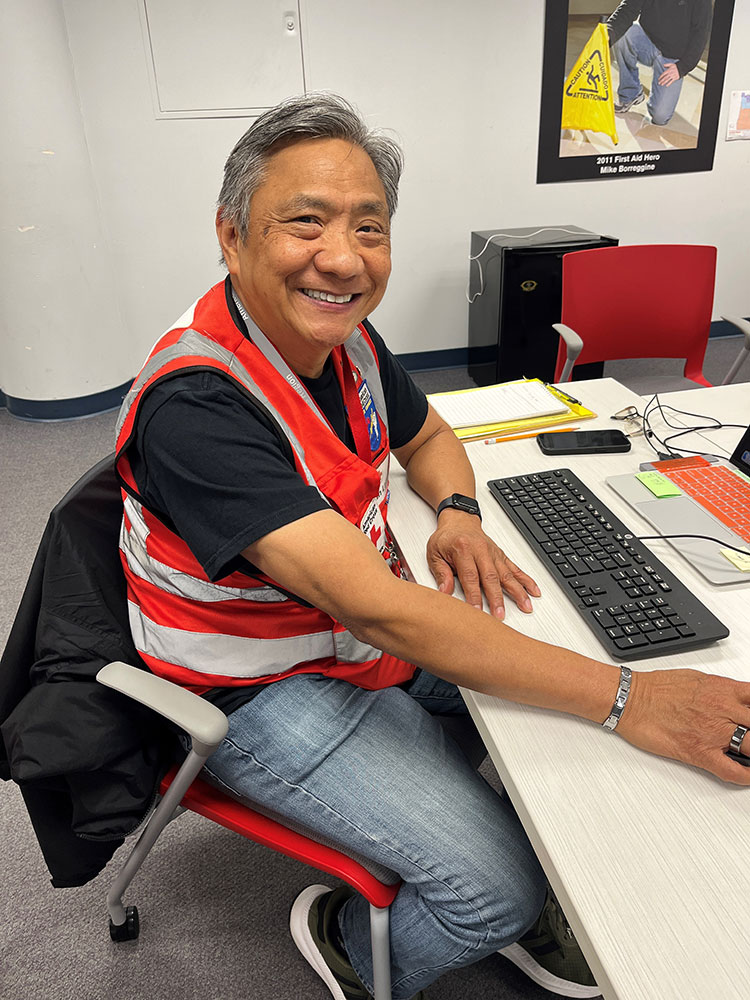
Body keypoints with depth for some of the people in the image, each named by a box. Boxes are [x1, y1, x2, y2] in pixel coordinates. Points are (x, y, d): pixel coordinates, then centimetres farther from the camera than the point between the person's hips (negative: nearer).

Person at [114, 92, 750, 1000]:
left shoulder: (343, 334, -5)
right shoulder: (195, 404, -31)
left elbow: (428, 437, 14)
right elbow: (374, 606, -37)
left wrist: (458, 512, -10)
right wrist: (624, 696, -34)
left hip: (380, 621, 8)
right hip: (269, 691, -7)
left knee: (560, 699, 8)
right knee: (500, 882, -13)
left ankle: (519, 911, 35)